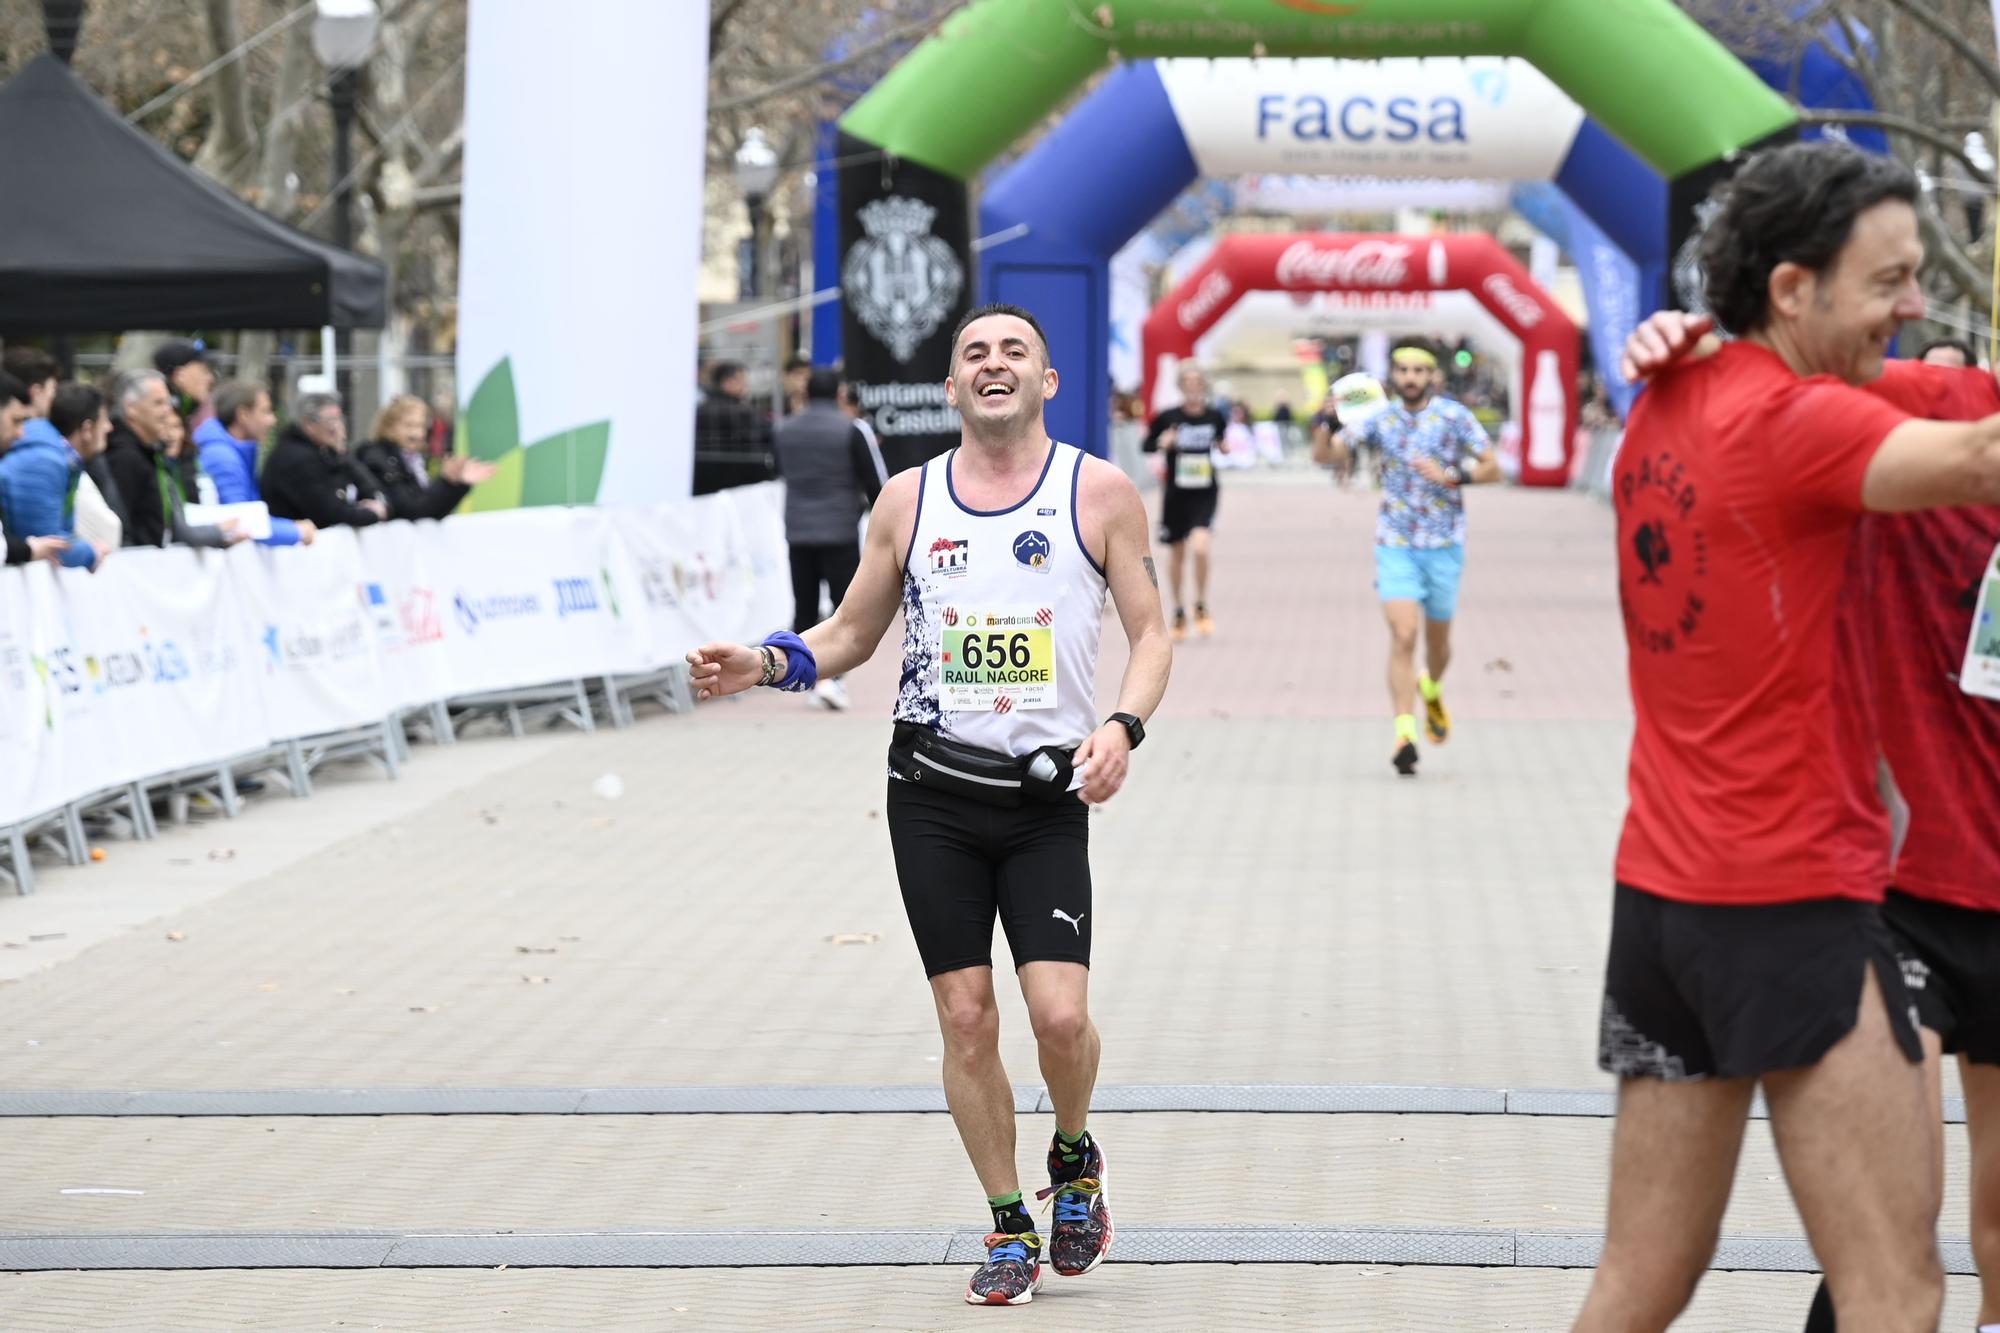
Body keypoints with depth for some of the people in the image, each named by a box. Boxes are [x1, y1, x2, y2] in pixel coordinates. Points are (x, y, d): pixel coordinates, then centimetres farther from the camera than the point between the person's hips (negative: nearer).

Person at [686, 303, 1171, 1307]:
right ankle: (1009, 1229, 16)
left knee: (1060, 1015, -13)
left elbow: (1150, 632, 3)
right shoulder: (907, 500, 6)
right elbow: (850, 637, 16)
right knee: (966, 1019, 1)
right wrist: (763, 665, -3)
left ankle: (1075, 1159, 20)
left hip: (1047, 792, -2)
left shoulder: (1100, 492, 0)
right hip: (933, 788, 2)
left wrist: (1123, 726, -15)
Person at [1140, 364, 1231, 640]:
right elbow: (1145, 446, 1)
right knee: (1177, 552, 12)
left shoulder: (1215, 416, -3)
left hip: (1205, 493, -1)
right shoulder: (1168, 418, -7)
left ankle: (1201, 607, 0)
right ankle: (1179, 612, 31)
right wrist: (1161, 444, -19)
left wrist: (1225, 447, -6)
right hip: (1176, 493, 1)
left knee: (1200, 546, -21)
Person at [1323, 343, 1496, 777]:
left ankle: (1432, 689, 46)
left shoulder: (1455, 416, -3)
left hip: (1444, 545, 0)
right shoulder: (1379, 420, 2)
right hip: (1395, 544, 0)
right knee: (1403, 636, -15)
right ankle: (1404, 733, -17)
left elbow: (1492, 468, -2)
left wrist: (1452, 475, -19)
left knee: (1437, 639, 12)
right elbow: (1331, 454, -2)